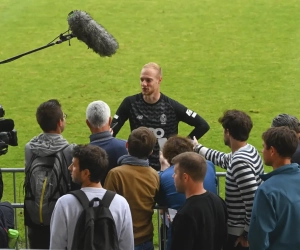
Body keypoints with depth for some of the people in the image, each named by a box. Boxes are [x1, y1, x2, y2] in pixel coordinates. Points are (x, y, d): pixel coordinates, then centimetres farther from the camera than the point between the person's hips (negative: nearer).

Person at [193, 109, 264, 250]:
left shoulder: (240, 162, -26)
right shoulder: (249, 150, 5)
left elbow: (254, 201, -30)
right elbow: (223, 159, 28)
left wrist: (248, 233, -20)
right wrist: (198, 148, 37)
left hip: (238, 233, -10)